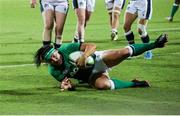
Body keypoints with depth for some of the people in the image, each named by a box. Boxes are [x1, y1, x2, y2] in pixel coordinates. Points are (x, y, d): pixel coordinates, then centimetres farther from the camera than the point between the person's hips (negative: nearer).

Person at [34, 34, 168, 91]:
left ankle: (154, 44, -3)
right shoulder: (54, 71, -11)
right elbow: (65, 81, -1)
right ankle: (135, 84, -14)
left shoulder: (67, 48, -19)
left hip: (98, 59, -1)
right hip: (92, 75, 1)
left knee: (124, 52, -25)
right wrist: (66, 85, -26)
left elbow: (92, 46, -21)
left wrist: (84, 57, -42)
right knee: (102, 85, -37)